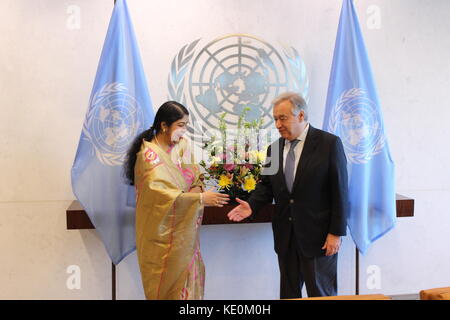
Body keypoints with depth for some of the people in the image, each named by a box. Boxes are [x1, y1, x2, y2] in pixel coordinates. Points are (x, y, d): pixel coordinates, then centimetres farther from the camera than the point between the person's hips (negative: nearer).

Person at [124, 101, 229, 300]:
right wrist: (200, 199, -29)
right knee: (169, 285, 3)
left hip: (184, 230, 6)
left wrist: (198, 188, -12)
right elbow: (159, 193, -27)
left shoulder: (182, 145, 4)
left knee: (189, 279, 10)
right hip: (162, 233, -6)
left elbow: (195, 177, 11)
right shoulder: (150, 154, -17)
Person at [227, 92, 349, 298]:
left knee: (321, 293, 6)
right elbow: (266, 185, 13)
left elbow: (340, 191, -9)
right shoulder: (274, 148, 7)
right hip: (285, 236, 5)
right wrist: (252, 205, -7)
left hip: (318, 235, -5)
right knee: (288, 292, 13)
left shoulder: (329, 143, -8)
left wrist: (336, 233, -12)